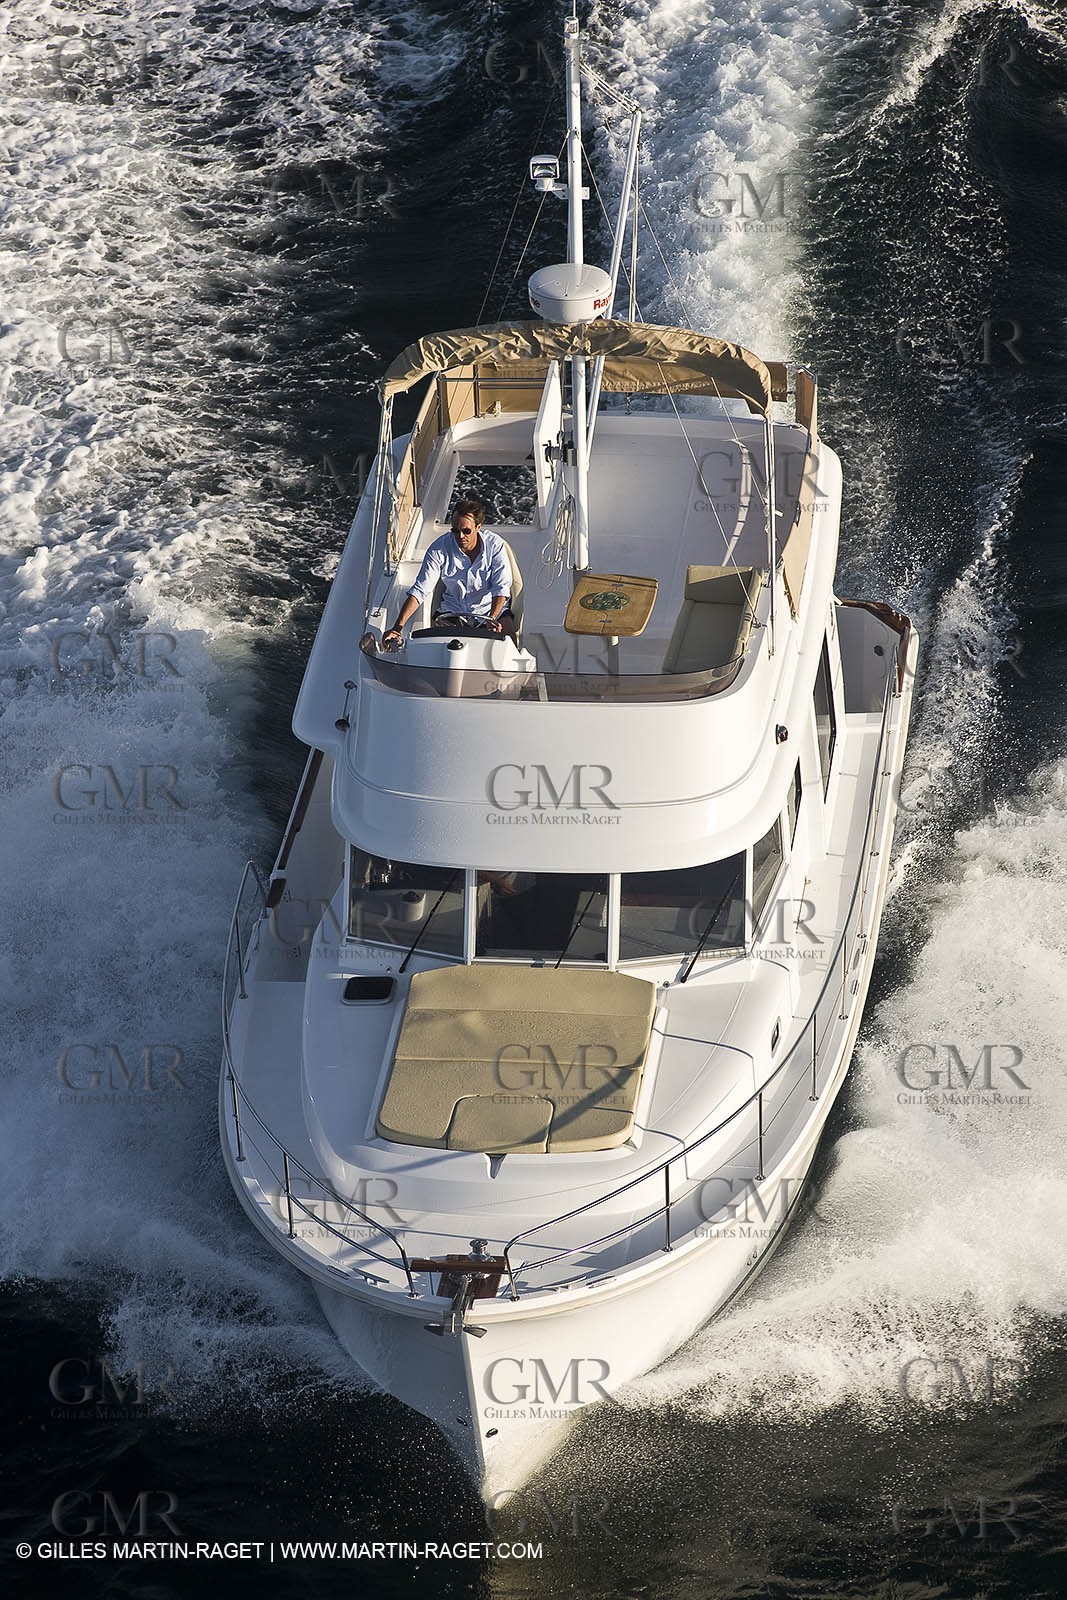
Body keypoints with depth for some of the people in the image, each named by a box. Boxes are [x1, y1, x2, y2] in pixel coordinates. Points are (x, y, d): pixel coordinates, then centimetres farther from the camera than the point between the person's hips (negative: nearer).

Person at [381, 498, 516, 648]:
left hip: (491, 609, 0)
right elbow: (419, 590, -15)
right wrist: (397, 627, -27)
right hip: (453, 612, 0)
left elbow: (501, 588, -14)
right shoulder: (439, 548, -12)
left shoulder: (495, 544, -12)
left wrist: (492, 619, -34)